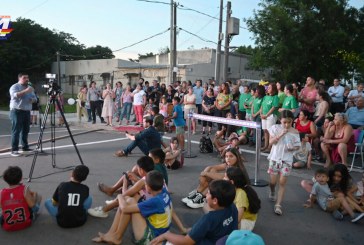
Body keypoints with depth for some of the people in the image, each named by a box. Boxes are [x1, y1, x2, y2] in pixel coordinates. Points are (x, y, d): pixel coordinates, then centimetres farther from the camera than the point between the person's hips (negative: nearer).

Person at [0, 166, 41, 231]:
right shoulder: (24, 189, -18)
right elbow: (32, 204, -18)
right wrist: (34, 194, 0)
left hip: (8, 227, 4)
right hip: (25, 223, -3)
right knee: (38, 197, 14)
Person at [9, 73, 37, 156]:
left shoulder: (30, 88, 18)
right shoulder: (15, 86, -2)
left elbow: (35, 98, 18)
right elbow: (15, 95, -21)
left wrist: (33, 100, -5)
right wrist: (25, 91, -31)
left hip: (27, 111, 6)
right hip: (17, 111, -6)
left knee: (26, 130, 9)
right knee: (16, 131, -8)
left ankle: (25, 147, 18)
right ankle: (14, 150, -8)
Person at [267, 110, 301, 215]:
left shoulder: (295, 132, -3)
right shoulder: (275, 128, -4)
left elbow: (297, 146, 4)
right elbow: (271, 142, -11)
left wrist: (293, 148, -18)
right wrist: (280, 134, -22)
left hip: (287, 160, 0)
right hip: (275, 158, 0)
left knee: (282, 182, -2)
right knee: (273, 181, 8)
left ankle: (278, 205, 3)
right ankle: (272, 193, 41)